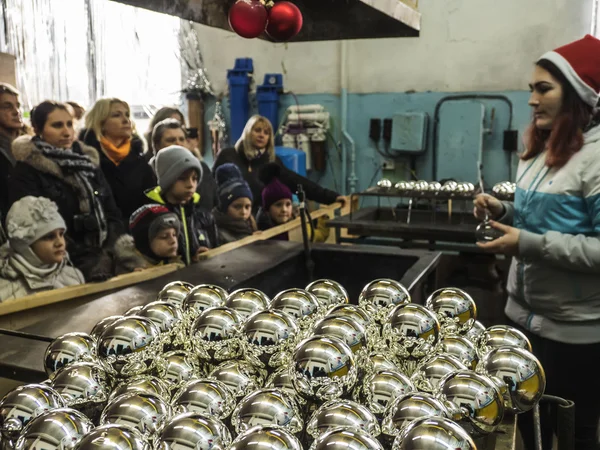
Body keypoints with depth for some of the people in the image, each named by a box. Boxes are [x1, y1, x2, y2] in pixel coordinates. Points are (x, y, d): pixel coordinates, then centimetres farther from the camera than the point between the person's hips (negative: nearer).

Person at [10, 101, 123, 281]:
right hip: (68, 266, -5)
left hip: (107, 257, 5)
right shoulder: (26, 171, 0)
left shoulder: (88, 160, 16)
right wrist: (87, 263, -16)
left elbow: (111, 213, 14)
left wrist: (115, 251, -3)